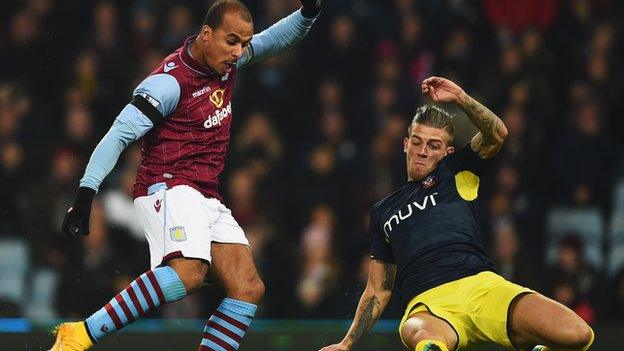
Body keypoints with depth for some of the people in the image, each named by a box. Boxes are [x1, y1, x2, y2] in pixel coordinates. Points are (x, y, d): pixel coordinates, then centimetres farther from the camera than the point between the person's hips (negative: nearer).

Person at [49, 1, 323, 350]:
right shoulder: (171, 81, -14)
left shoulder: (226, 60, 9)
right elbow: (118, 135, -16)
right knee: (189, 271, -33)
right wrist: (85, 195, -22)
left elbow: (277, 38, 24)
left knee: (249, 288, -4)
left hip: (207, 200, 9)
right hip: (168, 189, -9)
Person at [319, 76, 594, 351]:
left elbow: (497, 135, 6)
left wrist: (460, 97, -2)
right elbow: (378, 292, 33)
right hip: (427, 306, -1)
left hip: (482, 286, 1)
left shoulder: (455, 173, 25)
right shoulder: (383, 211, 31)